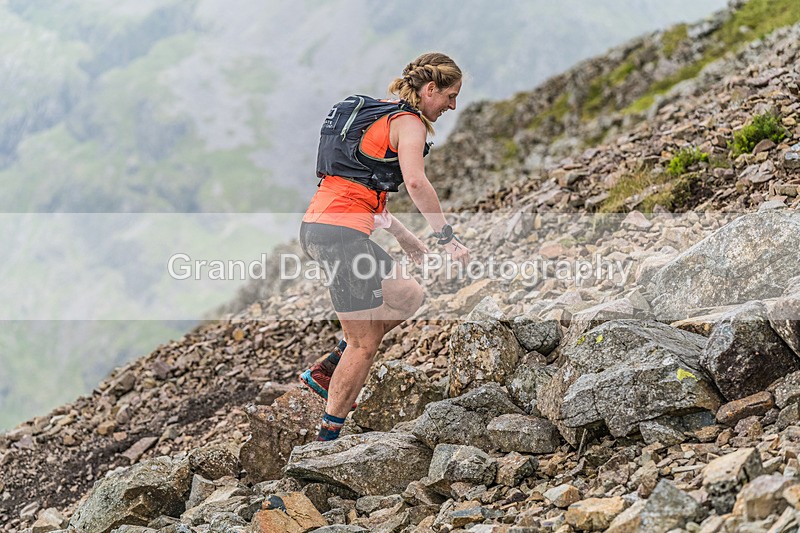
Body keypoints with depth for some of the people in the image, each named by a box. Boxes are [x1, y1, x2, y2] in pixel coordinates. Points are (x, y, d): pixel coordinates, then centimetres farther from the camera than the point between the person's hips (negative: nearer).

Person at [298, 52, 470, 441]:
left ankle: (326, 371, 17)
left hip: (317, 223, 9)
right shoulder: (409, 122, -5)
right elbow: (416, 183, -23)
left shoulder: (376, 115, 24)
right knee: (365, 343, -1)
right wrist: (447, 237, -18)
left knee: (408, 295, 19)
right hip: (342, 231, -9)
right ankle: (328, 438, 5)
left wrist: (406, 240, 28)